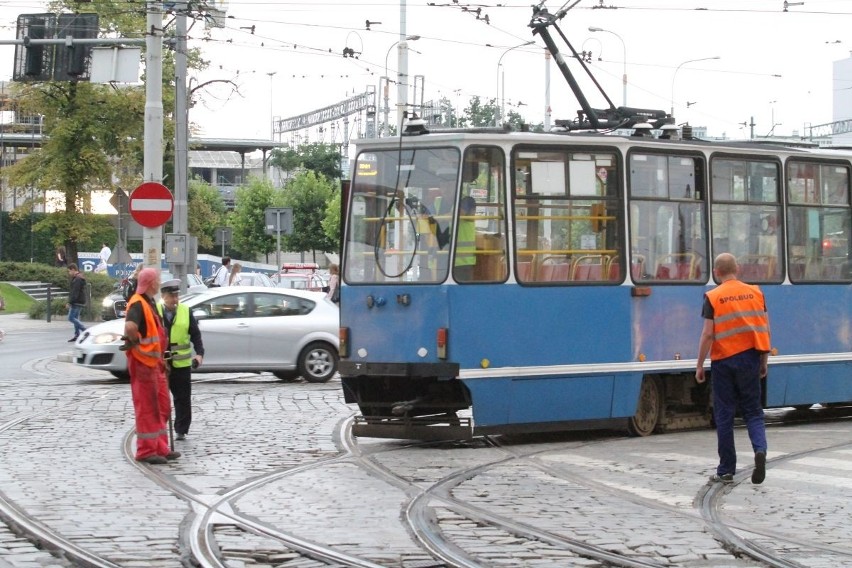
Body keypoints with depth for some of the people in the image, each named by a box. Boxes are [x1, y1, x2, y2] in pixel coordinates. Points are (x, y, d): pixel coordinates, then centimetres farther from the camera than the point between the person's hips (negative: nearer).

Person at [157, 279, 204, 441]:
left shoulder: (186, 311, 2)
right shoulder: (154, 311, -2)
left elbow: (195, 335, 2)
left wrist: (199, 353, -12)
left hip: (181, 364, 1)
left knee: (183, 398, 6)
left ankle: (181, 430, 15)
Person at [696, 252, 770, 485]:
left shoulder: (713, 298, -7)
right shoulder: (755, 293, 4)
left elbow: (708, 334, -10)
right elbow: (766, 330, 5)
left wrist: (699, 365, -2)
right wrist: (764, 361, 15)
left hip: (724, 361, -3)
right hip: (750, 359, 3)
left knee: (724, 415, 6)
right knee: (753, 411, 11)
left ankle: (726, 471, 10)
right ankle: (760, 449, -16)